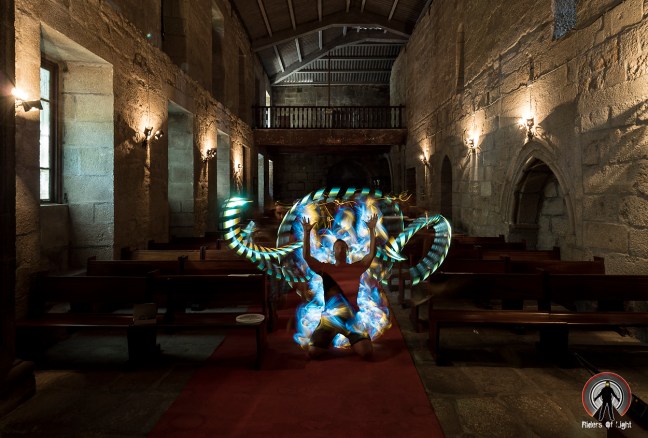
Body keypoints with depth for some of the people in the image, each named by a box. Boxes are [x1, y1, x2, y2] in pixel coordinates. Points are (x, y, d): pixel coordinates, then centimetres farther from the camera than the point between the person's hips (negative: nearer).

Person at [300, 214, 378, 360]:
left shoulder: (356, 267, 8)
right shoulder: (325, 268, 6)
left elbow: (372, 253, -3)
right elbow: (306, 256, -5)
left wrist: (372, 230, -9)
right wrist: (306, 232, -12)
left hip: (352, 316, 0)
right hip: (330, 316, 0)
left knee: (367, 353, -15)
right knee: (313, 352, -11)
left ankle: (353, 338, 21)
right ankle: (329, 338, 23)